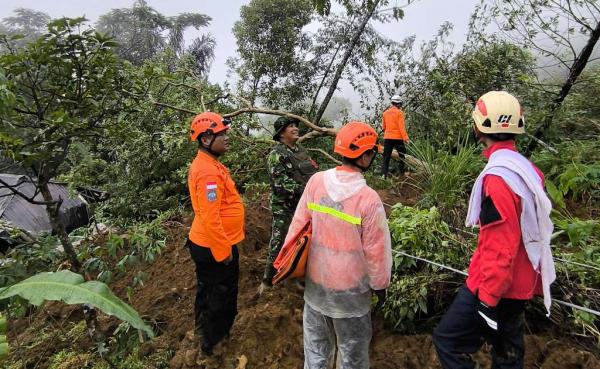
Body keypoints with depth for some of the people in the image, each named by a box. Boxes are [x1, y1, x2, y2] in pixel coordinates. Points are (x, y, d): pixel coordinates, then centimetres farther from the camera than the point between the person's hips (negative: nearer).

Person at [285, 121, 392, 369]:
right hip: (349, 288, -4)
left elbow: (298, 225, -3)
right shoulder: (368, 198, -24)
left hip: (315, 281, 4)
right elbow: (376, 250, -14)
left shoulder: (316, 182, -12)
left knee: (316, 345, 24)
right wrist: (380, 284, 3)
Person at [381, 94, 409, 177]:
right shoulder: (399, 112, -8)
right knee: (402, 155, 14)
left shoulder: (385, 112, 7)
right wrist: (405, 137, -13)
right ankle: (401, 172, 16)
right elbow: (401, 127, -14)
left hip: (387, 137, 4)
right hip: (397, 137, -4)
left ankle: (383, 174, -2)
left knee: (386, 157, 5)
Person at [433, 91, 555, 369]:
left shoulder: (497, 177, -25)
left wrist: (488, 299, -19)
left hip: (495, 286, -9)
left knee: (448, 341, 3)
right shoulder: (527, 169, 3)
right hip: (521, 282, 9)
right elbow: (529, 228, 12)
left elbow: (500, 247, -26)